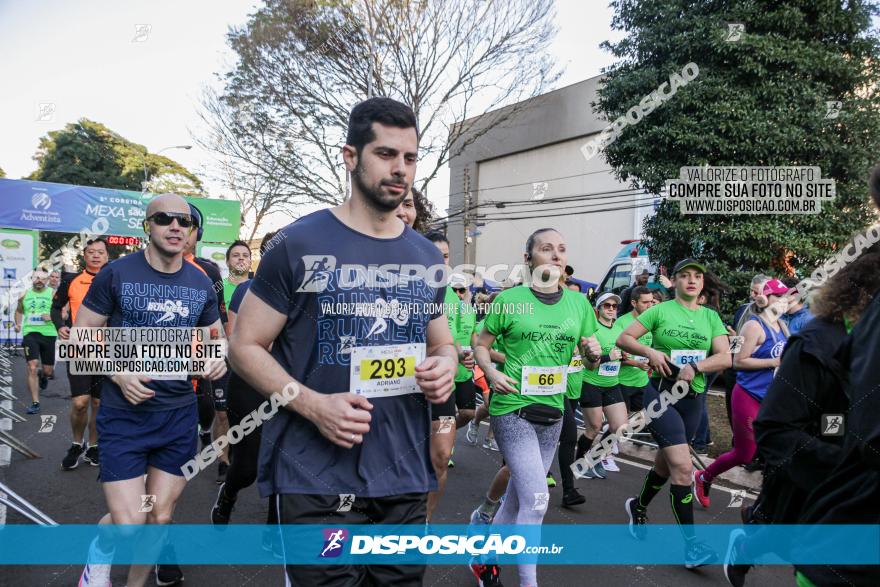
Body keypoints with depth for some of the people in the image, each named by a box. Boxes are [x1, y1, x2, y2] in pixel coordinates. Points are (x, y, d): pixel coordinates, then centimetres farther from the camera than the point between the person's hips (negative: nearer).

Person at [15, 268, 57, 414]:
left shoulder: (53, 294, 0)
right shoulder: (25, 294, 8)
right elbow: (19, 311, 23)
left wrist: (52, 317, -20)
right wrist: (18, 324, 6)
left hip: (48, 334, 0)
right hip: (30, 334, 1)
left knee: (48, 371, 8)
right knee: (32, 368, -12)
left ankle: (43, 375, 47)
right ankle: (35, 403, -6)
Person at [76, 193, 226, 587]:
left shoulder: (201, 284, 4)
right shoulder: (116, 273, -6)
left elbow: (218, 337, 15)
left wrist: (220, 358, -8)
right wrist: (119, 374, -18)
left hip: (179, 414, 3)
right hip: (123, 415, -3)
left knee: (160, 517, 10)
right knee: (129, 522, -9)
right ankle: (100, 550, 26)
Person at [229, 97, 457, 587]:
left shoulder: (428, 257, 8)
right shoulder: (300, 244, -7)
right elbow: (245, 345, -5)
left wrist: (445, 366, -5)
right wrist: (312, 404, -20)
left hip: (407, 479, 5)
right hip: (317, 482, -5)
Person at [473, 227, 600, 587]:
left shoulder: (578, 303, 5)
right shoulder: (510, 299, -7)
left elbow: (589, 355, 13)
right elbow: (481, 345, 2)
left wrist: (594, 352, -10)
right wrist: (491, 372, -17)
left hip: (552, 413, 5)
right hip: (513, 410, -5)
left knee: (518, 498, 16)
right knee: (537, 499, -13)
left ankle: (483, 558, 38)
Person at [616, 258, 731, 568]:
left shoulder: (711, 316, 6)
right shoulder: (660, 310, -3)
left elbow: (725, 358, -4)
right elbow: (623, 338, -4)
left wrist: (696, 367, -21)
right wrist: (650, 351, -20)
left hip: (692, 398, 5)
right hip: (661, 393, -5)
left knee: (666, 462, 19)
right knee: (683, 467, -13)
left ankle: (639, 506, 45)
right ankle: (691, 545, -5)